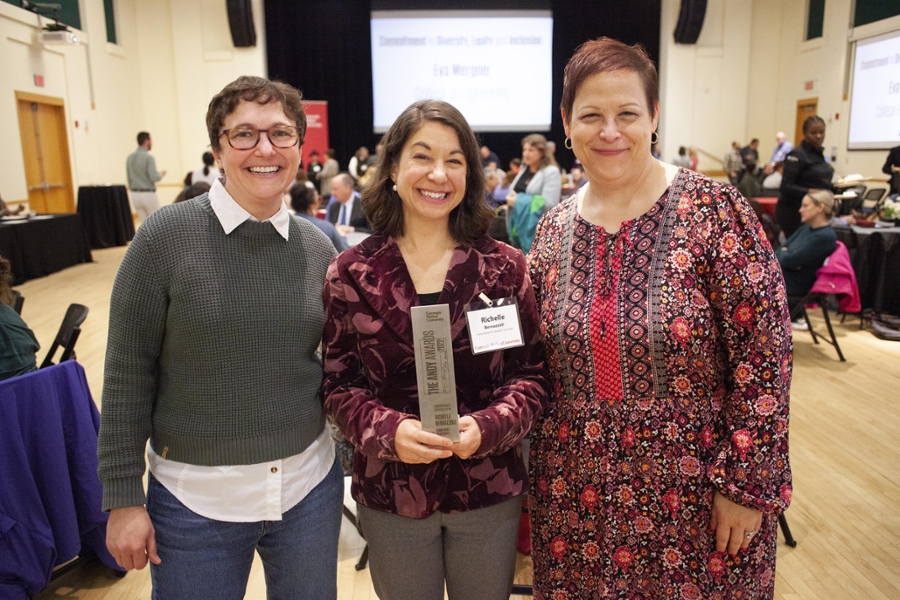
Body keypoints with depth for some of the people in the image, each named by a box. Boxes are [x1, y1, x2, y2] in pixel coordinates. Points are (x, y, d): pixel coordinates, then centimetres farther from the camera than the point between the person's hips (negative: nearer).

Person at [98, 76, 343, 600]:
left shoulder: (319, 247, -1)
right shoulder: (165, 237, -10)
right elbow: (128, 374, -7)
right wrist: (123, 498, -5)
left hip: (310, 485, 3)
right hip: (195, 497, -2)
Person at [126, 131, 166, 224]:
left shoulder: (130, 157, 8)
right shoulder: (148, 157, -14)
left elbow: (128, 177, 14)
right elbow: (154, 178, -18)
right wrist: (161, 174, 3)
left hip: (135, 194, 7)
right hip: (148, 194, -7)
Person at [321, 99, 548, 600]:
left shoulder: (505, 267, -4)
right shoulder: (351, 273, -5)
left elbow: (532, 373, -2)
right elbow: (339, 384, -3)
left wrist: (488, 427, -20)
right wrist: (388, 431, -20)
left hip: (489, 490, 1)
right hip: (390, 494, 0)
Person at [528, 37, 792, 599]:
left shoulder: (715, 211, -12)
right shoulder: (554, 229, 1)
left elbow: (765, 360, -11)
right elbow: (539, 366, 7)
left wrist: (747, 484, -11)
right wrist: (542, 475, 6)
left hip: (694, 491, -3)